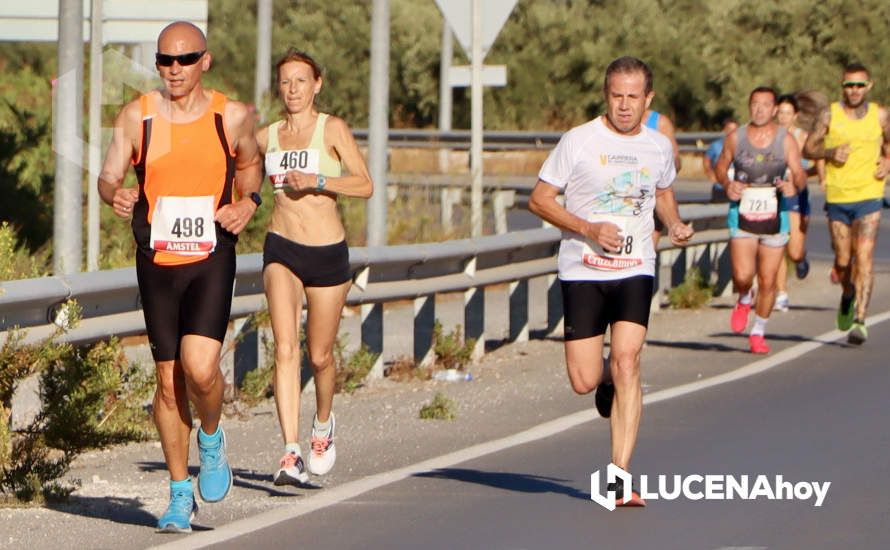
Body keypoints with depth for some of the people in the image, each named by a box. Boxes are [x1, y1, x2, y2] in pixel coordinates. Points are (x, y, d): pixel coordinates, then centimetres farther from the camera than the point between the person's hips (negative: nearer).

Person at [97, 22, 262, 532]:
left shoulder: (232, 117, 0)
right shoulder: (137, 116, -1)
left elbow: (250, 164, 18)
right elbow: (109, 174, -4)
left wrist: (248, 201, -2)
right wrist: (115, 194, -27)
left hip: (212, 261, -2)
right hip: (157, 263, 2)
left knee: (200, 367, -21)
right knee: (169, 380, 6)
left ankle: (212, 437, 12)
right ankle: (181, 494, 19)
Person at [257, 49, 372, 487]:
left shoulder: (332, 129, -3)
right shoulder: (266, 136, 8)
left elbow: (365, 185, -10)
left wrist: (318, 181, -22)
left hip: (327, 252, -2)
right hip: (281, 250, 2)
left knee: (319, 355, 9)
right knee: (285, 349, -16)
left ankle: (323, 424, 41)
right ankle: (291, 454, -23)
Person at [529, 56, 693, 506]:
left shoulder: (659, 147, 7)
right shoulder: (579, 141, -5)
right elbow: (538, 199, -3)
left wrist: (675, 224, 6)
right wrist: (589, 229, -15)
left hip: (635, 271, 1)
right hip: (582, 271, -1)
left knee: (626, 362, -17)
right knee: (584, 381, -4)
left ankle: (619, 477, -15)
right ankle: (607, 379, 36)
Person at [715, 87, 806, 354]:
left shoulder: (786, 139, -1)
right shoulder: (735, 138, 1)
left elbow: (799, 174, -5)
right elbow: (721, 166, 14)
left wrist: (794, 185, -28)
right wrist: (727, 185, -7)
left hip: (775, 218, 0)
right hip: (742, 215, 0)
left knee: (767, 281, 3)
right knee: (742, 276, -16)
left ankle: (758, 331, 23)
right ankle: (744, 300, 20)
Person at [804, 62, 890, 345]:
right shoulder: (830, 115, 0)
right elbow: (808, 148, 6)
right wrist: (830, 153, -13)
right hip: (837, 197, 1)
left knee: (864, 257, -13)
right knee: (843, 260, 8)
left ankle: (860, 321, -15)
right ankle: (848, 295, 42)